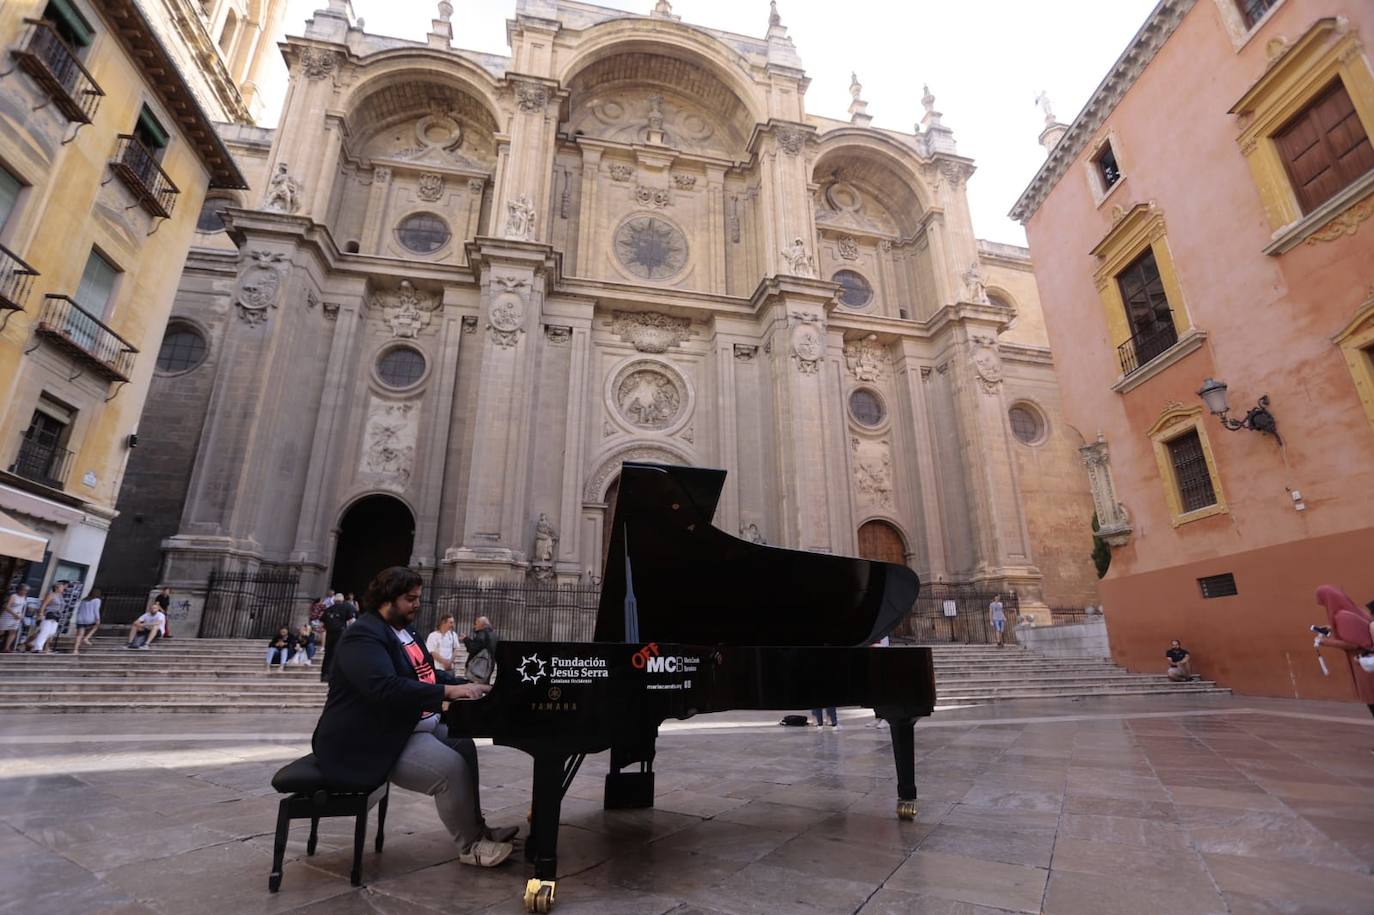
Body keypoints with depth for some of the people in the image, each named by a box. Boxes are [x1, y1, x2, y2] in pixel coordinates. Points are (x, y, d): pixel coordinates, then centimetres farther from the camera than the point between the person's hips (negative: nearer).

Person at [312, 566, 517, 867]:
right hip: (372, 741, -11)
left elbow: (426, 674, 18)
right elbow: (386, 688, -34)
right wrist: (449, 692, -37)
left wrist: (466, 686, 1)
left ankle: (475, 827, 20)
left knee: (464, 746, 10)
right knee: (452, 768, -22)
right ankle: (471, 846, -2)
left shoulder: (404, 630, 14)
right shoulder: (363, 635, -20)